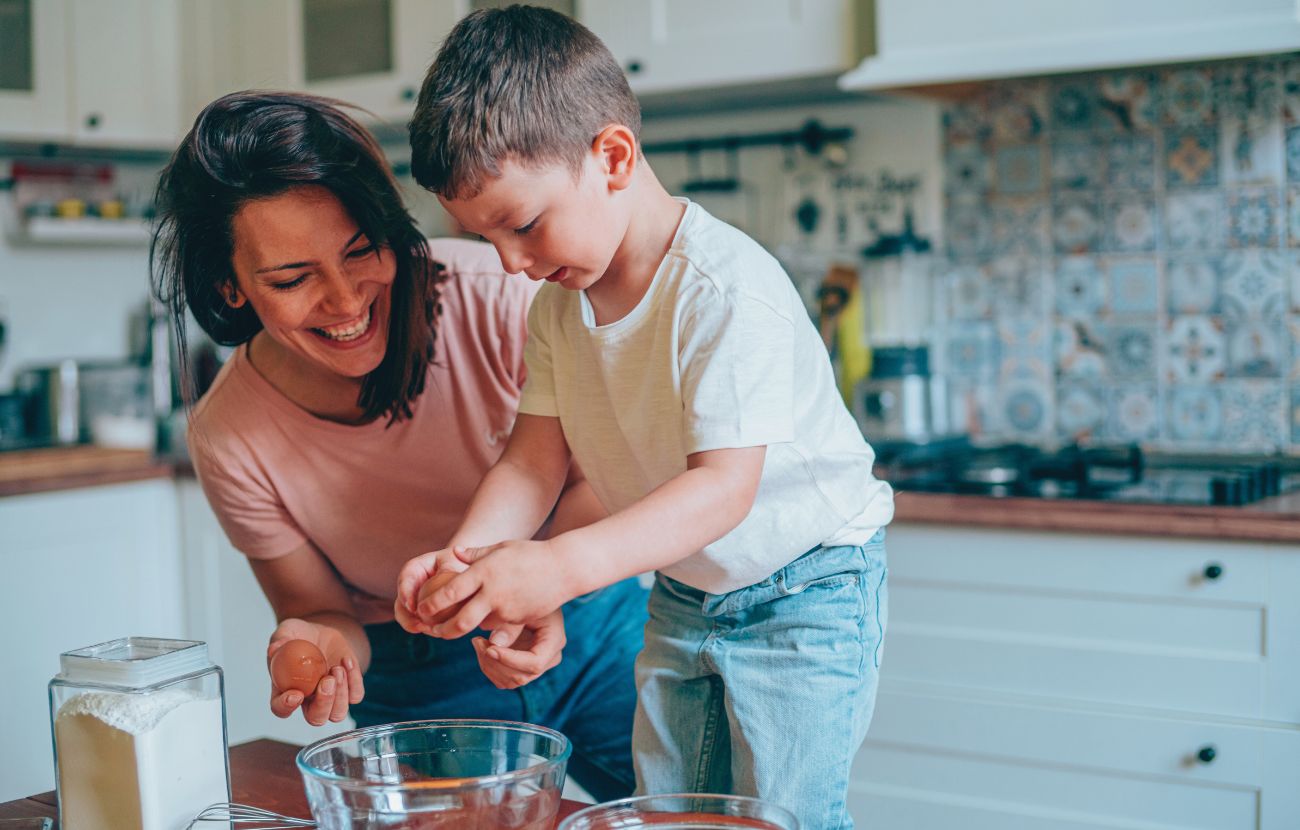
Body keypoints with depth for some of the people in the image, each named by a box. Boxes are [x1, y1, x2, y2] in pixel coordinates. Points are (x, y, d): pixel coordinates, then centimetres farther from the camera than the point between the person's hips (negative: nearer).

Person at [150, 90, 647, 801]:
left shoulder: (495, 297, -26)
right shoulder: (228, 441, -21)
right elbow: (320, 608, -8)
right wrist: (326, 644, -32)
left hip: (584, 617, 0)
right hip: (420, 684, 0)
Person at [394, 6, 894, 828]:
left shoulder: (728, 288, -30)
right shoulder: (558, 304, -5)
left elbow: (725, 484, -35)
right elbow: (534, 460, -6)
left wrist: (562, 566, -46)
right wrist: (467, 557, -26)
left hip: (806, 590, -7)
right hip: (684, 595, 7)